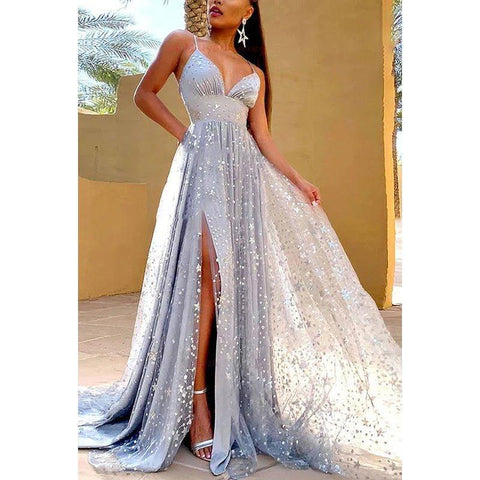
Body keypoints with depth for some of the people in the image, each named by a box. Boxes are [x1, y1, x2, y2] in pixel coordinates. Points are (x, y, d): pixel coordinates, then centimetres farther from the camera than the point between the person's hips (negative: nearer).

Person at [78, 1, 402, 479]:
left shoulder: (255, 73, 20)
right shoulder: (183, 43, 12)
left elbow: (263, 137, 14)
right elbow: (144, 94, 13)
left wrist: (297, 180, 4)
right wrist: (184, 132, 3)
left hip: (246, 171, 4)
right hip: (202, 164, -4)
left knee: (243, 276, -4)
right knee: (209, 270, -20)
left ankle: (234, 399, 5)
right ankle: (196, 401, -15)